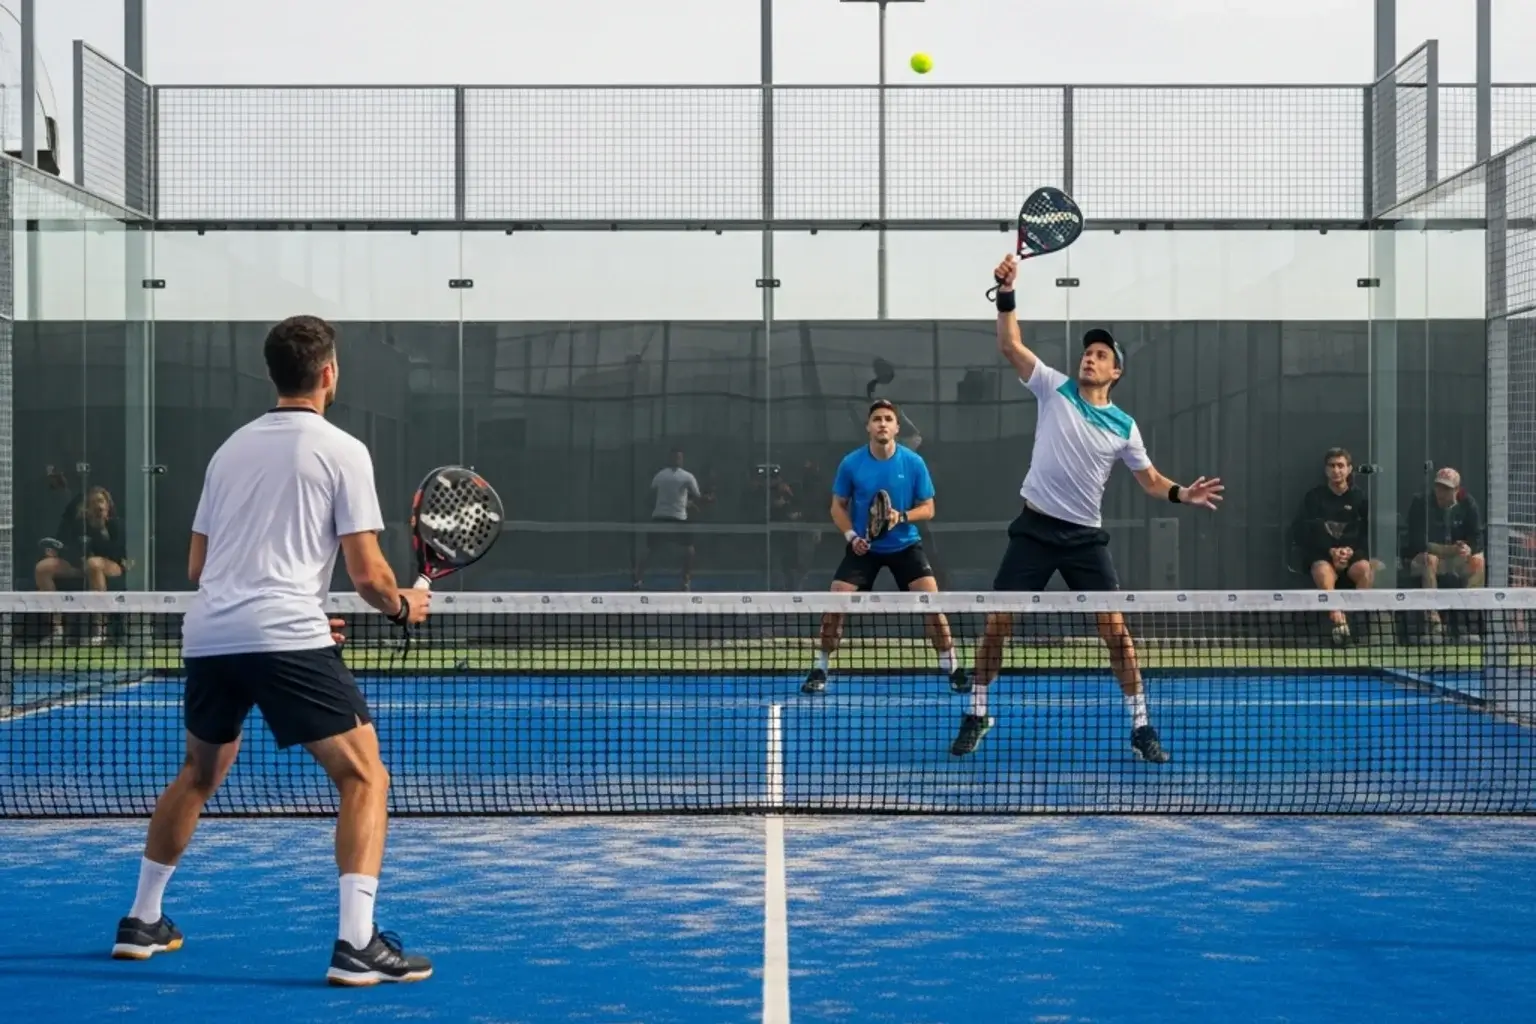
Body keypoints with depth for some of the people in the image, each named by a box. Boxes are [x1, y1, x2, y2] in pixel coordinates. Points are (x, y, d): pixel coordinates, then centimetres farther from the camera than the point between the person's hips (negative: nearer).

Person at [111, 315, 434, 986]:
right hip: (286, 637, -7)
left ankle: (142, 922, 35)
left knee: (199, 774, 27)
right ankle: (357, 945, -11)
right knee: (364, 778, 0)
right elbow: (366, 572, -5)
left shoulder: (231, 448, 19)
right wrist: (402, 606, 16)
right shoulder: (342, 451, 1)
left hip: (207, 635, 7)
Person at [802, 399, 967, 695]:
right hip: (864, 547, 0)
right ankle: (820, 670, 5)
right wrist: (851, 536, -14)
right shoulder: (850, 463, -9)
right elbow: (838, 507, 3)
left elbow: (927, 508, -2)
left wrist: (901, 516, -21)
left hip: (905, 545, 0)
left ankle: (951, 668, 0)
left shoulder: (914, 463, -10)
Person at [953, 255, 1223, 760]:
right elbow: (1010, 345, -7)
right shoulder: (1055, 389, 1)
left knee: (1114, 627, -6)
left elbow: (1150, 479, 12)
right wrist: (1006, 292, -20)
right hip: (1035, 527, 0)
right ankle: (977, 715, 14)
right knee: (997, 621, -2)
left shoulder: (1123, 427, 4)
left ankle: (1141, 726, 4)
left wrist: (1182, 493, -8)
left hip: (1085, 535, 1)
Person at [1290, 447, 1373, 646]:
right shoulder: (1314, 497, 6)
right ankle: (1338, 620, -49)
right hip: (1321, 555, -1)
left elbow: (1368, 533, 6)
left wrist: (1351, 551, -13)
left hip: (1353, 554, 1)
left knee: (1366, 569, -33)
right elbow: (1304, 534, 0)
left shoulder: (1359, 497, 9)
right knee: (1323, 571, -36)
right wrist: (1330, 551, -13)